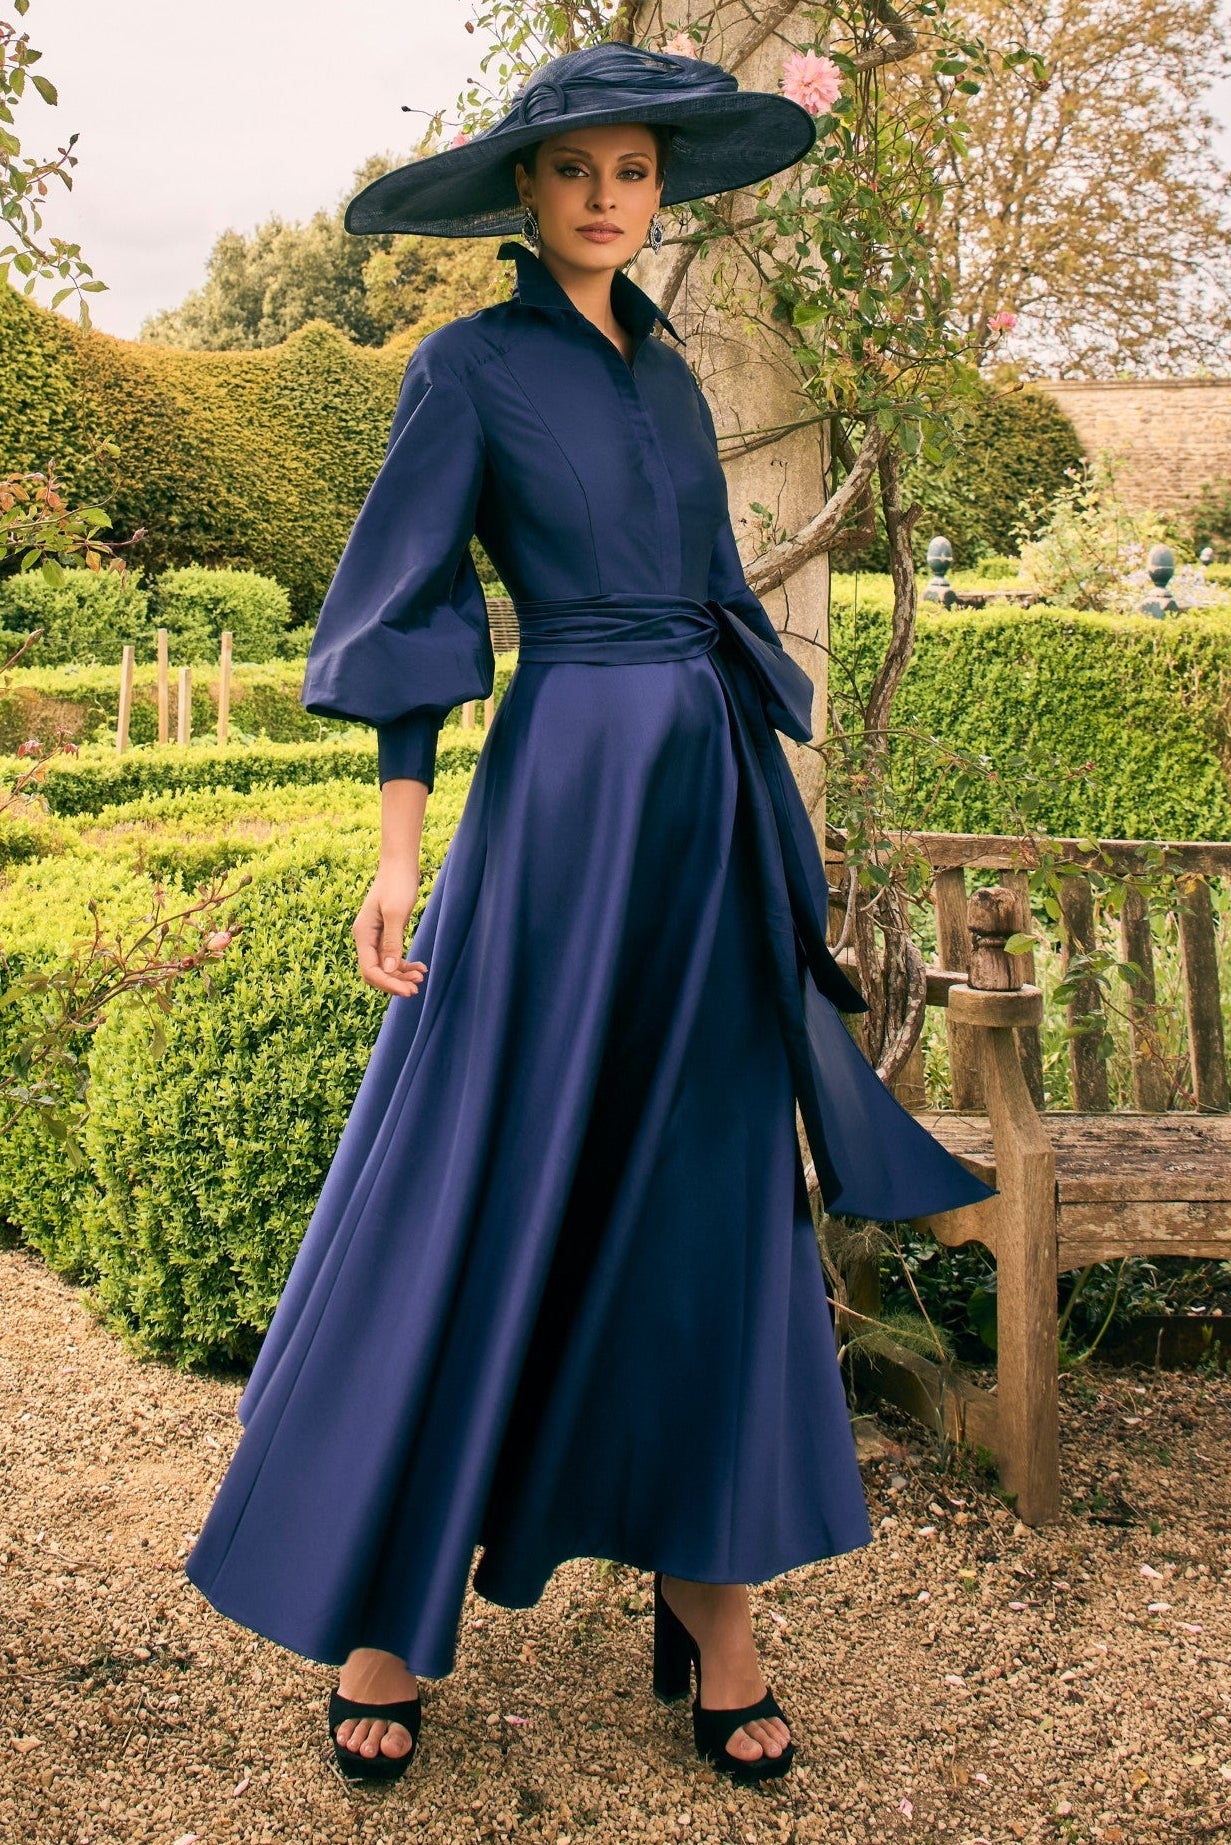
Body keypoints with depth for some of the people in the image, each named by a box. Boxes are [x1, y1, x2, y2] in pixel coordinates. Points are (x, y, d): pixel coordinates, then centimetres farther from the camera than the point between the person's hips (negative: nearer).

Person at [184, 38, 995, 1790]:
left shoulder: (670, 371, 17)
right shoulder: (470, 364, 0)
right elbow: (406, 608, -4)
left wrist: (775, 824, 16)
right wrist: (402, 849, -11)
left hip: (715, 795, 6)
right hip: (565, 789, -6)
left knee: (717, 1188, 6)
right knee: (480, 1185, -3)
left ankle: (709, 1583, 17)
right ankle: (381, 1596, 11)